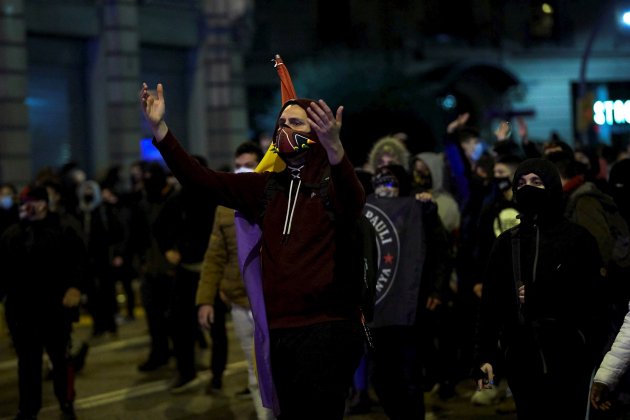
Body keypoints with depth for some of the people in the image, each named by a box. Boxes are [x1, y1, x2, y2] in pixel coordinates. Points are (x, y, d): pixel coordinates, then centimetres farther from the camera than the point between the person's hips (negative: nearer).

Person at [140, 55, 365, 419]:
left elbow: (353, 208, -29)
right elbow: (200, 179, 9)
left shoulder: (334, 183, -4)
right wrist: (159, 127, -3)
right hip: (280, 329, 6)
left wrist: (334, 148, -48)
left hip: (327, 328, -6)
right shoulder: (266, 187, 14)